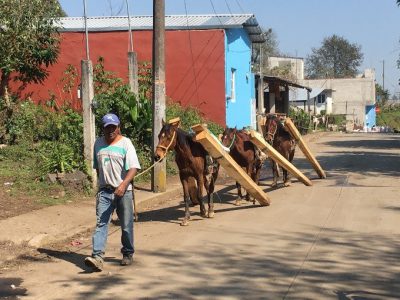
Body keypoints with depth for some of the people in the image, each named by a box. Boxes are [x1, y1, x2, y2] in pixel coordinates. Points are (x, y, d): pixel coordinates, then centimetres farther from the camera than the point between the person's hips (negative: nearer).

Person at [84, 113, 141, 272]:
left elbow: (133, 168, -15)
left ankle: (128, 254, 24)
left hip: (123, 191, -3)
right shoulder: (98, 143, 8)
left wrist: (124, 184, -29)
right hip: (104, 191, 3)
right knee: (101, 223, -8)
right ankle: (97, 257, -16)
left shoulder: (125, 143, -7)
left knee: (126, 225, 7)